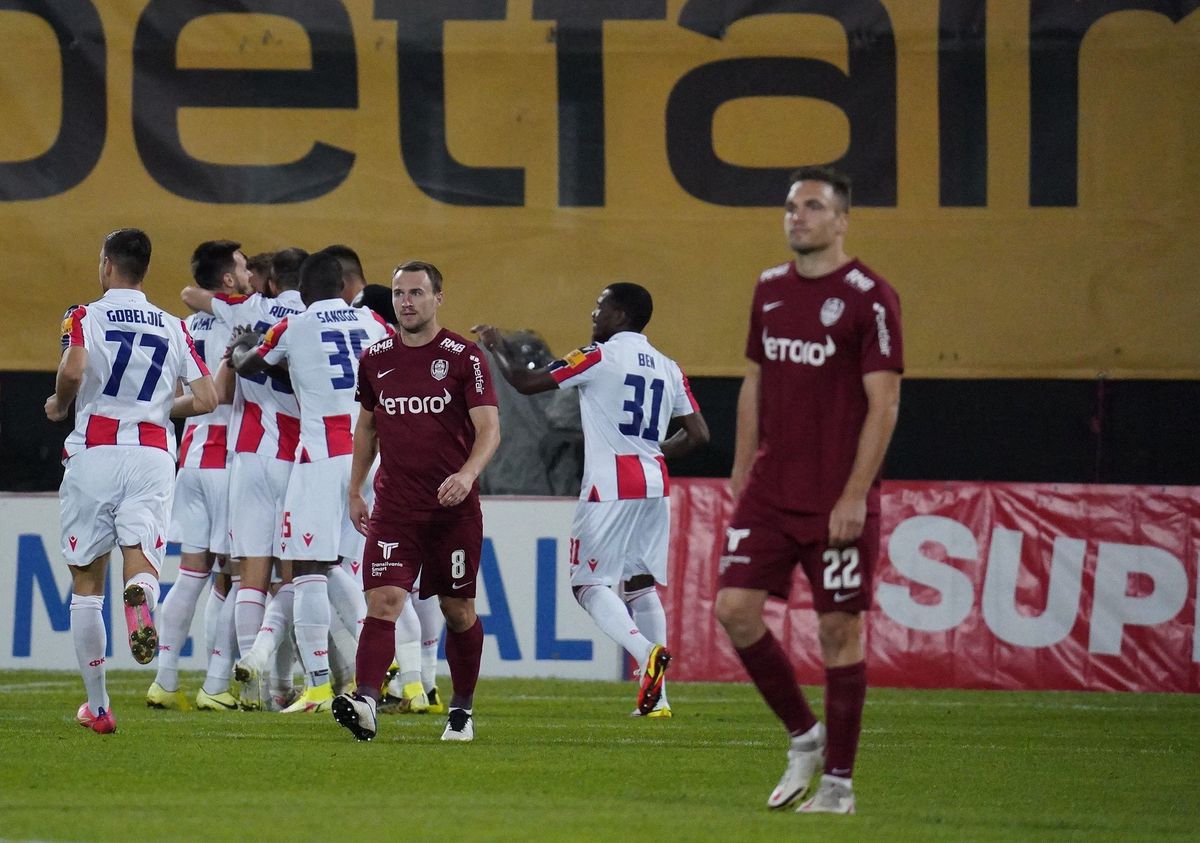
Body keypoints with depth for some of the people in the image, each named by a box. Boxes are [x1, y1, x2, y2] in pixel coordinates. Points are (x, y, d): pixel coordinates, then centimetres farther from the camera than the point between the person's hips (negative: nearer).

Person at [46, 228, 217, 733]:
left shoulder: (86, 318, 0)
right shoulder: (173, 328, 11)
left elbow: (74, 371, -20)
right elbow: (206, 398, 7)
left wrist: (59, 405, 1)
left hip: (94, 454, -2)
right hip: (152, 456, 2)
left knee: (86, 583, 10)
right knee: (141, 559, -5)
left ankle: (97, 706, 12)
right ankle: (140, 598, -45)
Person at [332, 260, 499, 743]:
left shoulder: (463, 357, -4)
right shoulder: (376, 359, 8)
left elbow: (489, 429, -10)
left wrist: (467, 473, -28)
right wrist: (355, 490, 18)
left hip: (454, 508, -2)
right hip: (394, 507, 2)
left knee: (458, 610, 8)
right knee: (383, 600, -15)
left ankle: (462, 710, 24)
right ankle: (365, 703, -29)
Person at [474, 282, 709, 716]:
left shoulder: (600, 357, -6)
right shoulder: (668, 368, 12)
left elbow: (526, 382, -4)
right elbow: (698, 434, 12)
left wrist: (497, 348, 13)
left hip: (610, 487, -6)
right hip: (654, 485, 6)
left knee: (589, 583, 0)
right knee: (640, 583, 14)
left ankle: (646, 651, -26)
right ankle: (657, 697, 7)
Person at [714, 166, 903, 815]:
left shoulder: (869, 297, -9)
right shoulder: (770, 290, 11)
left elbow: (883, 404, -12)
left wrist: (855, 496, -17)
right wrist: (741, 477, 13)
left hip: (838, 500, -6)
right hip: (769, 493, 6)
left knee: (838, 628, -1)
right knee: (734, 607, -4)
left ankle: (838, 781, 9)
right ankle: (802, 736, 14)